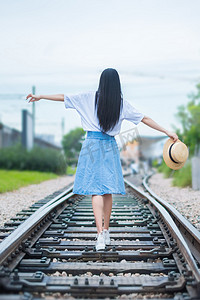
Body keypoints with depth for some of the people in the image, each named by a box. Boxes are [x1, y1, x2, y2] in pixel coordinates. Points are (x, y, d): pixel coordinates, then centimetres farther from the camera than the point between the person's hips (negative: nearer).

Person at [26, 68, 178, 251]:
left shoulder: (89, 98, -1)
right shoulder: (122, 104, 4)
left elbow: (63, 97, 5)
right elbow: (145, 119, 7)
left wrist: (40, 97, 19)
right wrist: (167, 132, 14)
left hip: (92, 146, -2)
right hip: (110, 147, 2)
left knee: (96, 190, -6)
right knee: (108, 191, 10)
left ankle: (100, 233, -18)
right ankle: (106, 232, 19)